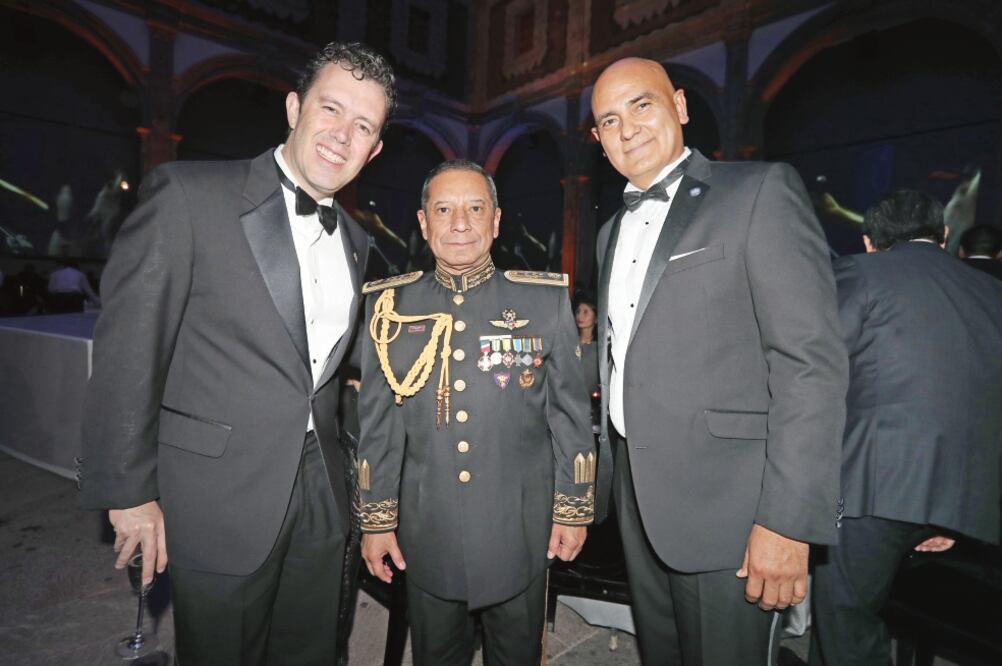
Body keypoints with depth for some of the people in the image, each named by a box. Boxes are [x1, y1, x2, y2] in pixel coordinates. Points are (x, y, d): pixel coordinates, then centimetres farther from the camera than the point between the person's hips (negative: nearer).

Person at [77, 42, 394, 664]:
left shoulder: (354, 241, 7)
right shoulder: (189, 194, -11)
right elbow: (127, 351, -10)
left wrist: (344, 480, 12)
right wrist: (128, 492, -8)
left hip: (320, 498, 5)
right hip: (220, 501, -5)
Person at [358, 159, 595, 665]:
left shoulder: (546, 300, -5)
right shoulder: (390, 304, -2)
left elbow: (570, 415, -1)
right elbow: (377, 425, 2)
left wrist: (573, 509, 1)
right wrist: (375, 519, 4)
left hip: (521, 528, 0)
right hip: (426, 529, 1)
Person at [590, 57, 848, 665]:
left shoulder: (761, 192, -7)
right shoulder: (614, 229, 14)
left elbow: (812, 361, -14)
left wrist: (789, 520, -18)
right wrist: (602, 475, 13)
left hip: (722, 498, -6)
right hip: (636, 496, 7)